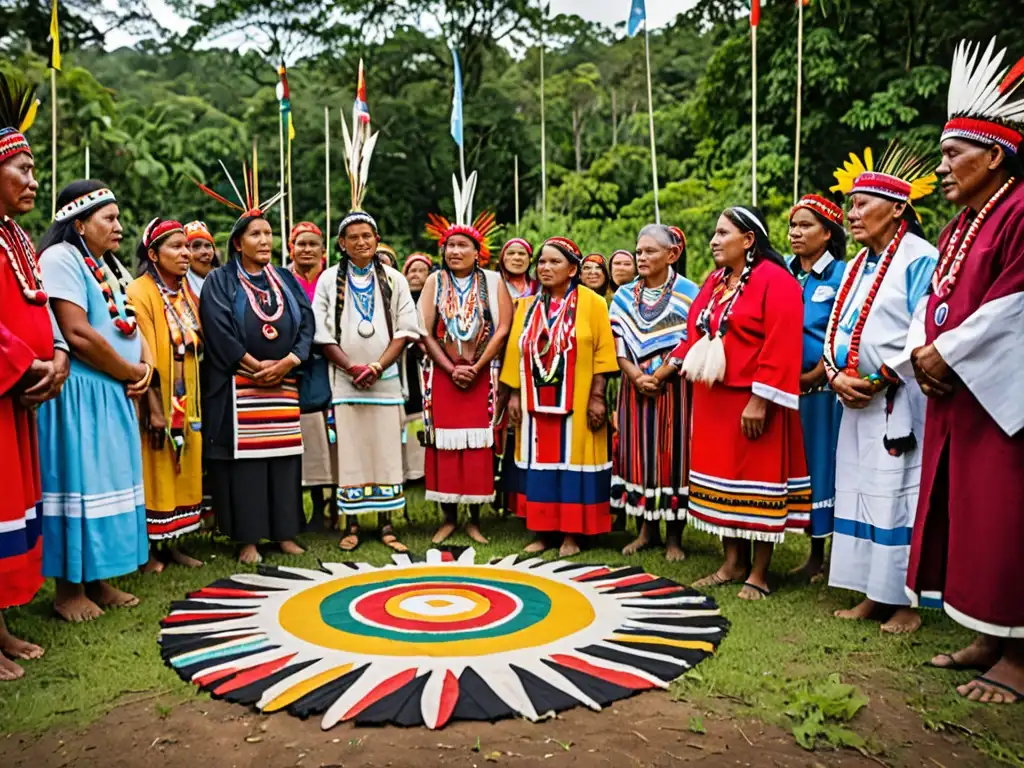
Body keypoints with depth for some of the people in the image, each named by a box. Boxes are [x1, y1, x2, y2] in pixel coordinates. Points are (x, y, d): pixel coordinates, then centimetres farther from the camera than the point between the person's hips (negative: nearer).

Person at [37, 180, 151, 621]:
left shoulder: (109, 266, 17)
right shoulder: (61, 258, -11)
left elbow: (130, 324, 18)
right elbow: (78, 335, -21)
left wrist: (145, 366, -2)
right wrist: (130, 373, -11)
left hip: (116, 394, 9)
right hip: (80, 395, -9)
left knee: (109, 482, 11)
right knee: (80, 483, -3)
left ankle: (98, 580, 22)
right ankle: (70, 589, 9)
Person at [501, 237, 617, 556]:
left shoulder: (592, 303, -2)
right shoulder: (527, 306, 11)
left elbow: (602, 354, -6)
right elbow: (517, 353, 10)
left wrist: (597, 397, -11)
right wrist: (514, 395, 4)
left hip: (576, 404, -4)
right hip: (536, 402, 4)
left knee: (573, 462, 1)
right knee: (539, 463, 7)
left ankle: (571, 535, 11)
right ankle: (542, 532, 17)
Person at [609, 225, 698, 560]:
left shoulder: (688, 293, -3)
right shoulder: (624, 296, 9)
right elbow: (618, 345, 3)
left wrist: (656, 377, -15)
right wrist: (637, 377, -12)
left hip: (673, 387, -4)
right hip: (635, 387, 4)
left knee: (672, 453, 1)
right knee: (638, 453, 7)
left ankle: (674, 535, 12)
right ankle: (647, 528, 20)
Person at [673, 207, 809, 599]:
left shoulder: (775, 280, -11)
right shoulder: (714, 282, 14)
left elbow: (781, 347, -19)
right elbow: (695, 335, 18)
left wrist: (760, 398, -22)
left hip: (751, 402, -8)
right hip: (713, 401, 8)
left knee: (757, 480, 2)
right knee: (723, 477, 12)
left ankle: (759, 573, 14)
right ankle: (733, 562, 25)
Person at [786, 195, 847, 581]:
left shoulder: (842, 275, -4)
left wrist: (814, 376, -13)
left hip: (825, 388, -4)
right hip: (786, 387, 5)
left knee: (825, 464, 1)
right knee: (800, 464, 9)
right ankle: (814, 554, 22)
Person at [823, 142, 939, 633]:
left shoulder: (919, 259, -8)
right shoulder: (857, 265, 16)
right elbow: (835, 327, 15)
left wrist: (879, 380, -14)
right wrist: (837, 376, -2)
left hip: (900, 401, -8)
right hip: (857, 401, 8)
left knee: (899, 494, -4)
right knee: (859, 492, 9)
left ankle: (905, 602, 8)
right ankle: (873, 595, 20)